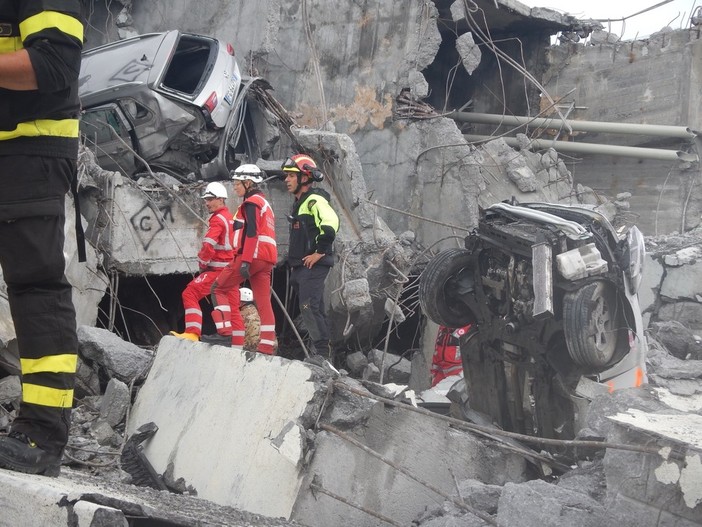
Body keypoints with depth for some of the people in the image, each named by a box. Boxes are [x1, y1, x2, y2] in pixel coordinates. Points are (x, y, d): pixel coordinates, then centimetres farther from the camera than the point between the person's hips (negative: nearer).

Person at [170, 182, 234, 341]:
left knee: (190, 293, -12)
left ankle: (192, 333, -20)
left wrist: (202, 264, -4)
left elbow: (208, 246, -20)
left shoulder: (218, 219, -11)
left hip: (217, 269, -10)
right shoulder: (230, 218, 17)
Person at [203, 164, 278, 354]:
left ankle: (225, 333, -10)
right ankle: (266, 347, -2)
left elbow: (251, 233, -16)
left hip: (252, 255, -9)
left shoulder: (251, 203, -4)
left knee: (219, 288, -1)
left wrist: (245, 261, -22)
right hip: (266, 260, 9)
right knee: (263, 303, 3)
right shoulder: (264, 203, 26)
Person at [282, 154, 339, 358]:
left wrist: (320, 252, -24)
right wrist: (294, 261, 25)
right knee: (312, 310, 12)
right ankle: (320, 350, 17)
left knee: (309, 308, -15)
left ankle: (323, 351, -13)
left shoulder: (314, 200, -13)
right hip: (301, 266, 11)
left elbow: (331, 223, -30)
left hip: (313, 265, -11)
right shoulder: (300, 202, 21)